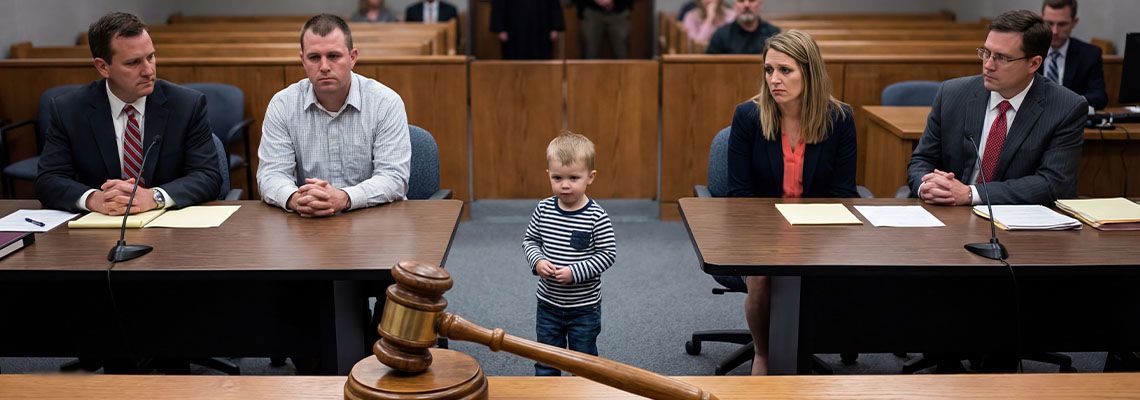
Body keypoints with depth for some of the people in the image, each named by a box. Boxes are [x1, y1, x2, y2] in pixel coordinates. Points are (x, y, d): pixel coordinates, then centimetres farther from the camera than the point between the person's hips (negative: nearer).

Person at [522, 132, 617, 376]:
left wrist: (575, 272, -23)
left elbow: (608, 254, -14)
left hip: (585, 307, -3)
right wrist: (537, 262, -15)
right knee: (545, 364, 16)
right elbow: (529, 240, 5)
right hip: (549, 303, 3)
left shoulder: (596, 217, -18)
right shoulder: (543, 210, -7)